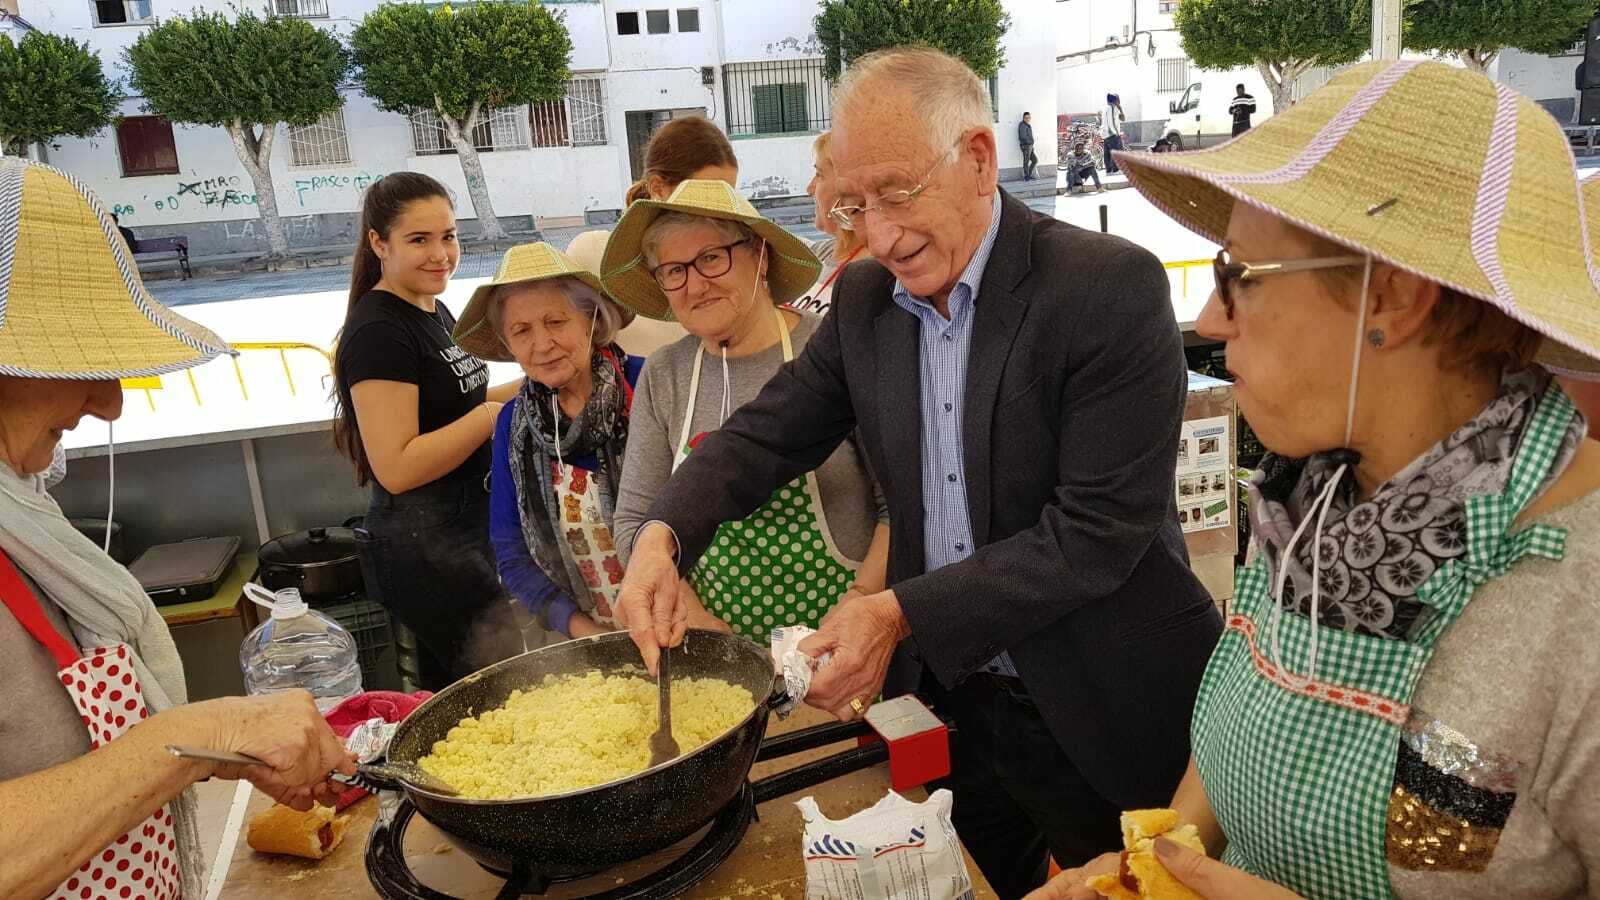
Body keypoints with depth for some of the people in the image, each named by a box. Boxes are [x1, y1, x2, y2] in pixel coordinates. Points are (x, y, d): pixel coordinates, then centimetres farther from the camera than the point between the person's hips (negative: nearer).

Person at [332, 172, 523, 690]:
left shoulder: (434, 312, 11)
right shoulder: (377, 331, -18)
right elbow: (397, 467, -23)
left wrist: (527, 387, 8)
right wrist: (496, 413, -21)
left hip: (462, 537, 9)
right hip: (422, 547, -9)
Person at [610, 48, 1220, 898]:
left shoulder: (1112, 286, -19)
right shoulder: (864, 299, 0)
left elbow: (1100, 529, -22)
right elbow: (767, 431, 3)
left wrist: (901, 612, -26)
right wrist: (662, 534, -15)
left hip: (1104, 710, -4)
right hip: (944, 697, 5)